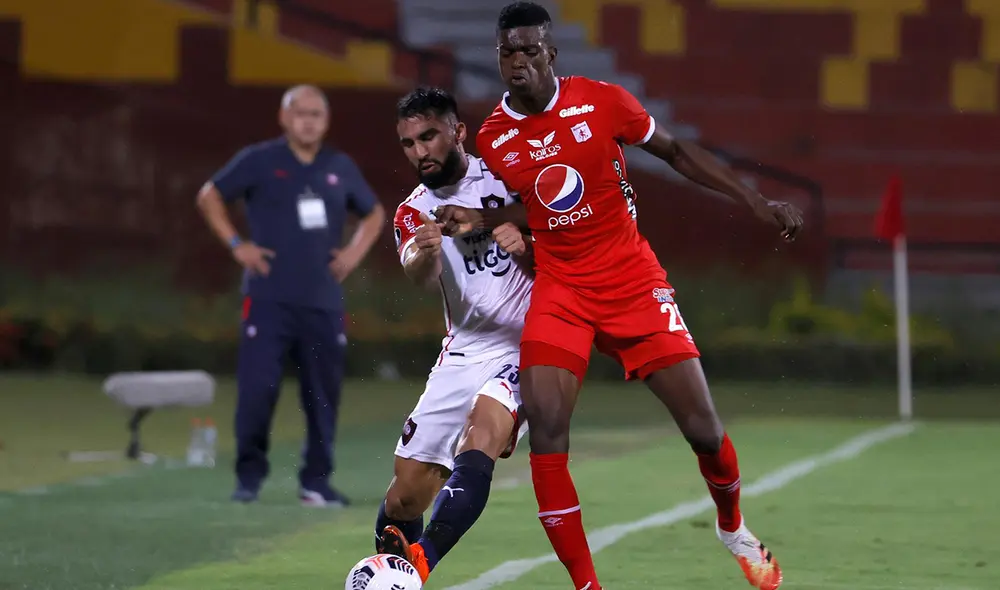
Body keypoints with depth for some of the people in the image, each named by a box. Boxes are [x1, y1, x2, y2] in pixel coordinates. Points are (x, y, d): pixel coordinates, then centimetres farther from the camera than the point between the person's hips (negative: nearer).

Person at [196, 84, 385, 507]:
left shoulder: (340, 168, 12)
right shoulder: (260, 161, 1)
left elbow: (374, 213, 27)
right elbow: (210, 196, 9)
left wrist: (355, 252, 11)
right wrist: (235, 244, -1)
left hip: (323, 301, 3)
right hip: (269, 298, -3)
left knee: (323, 393, 3)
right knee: (257, 387, -10)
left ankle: (316, 480, 14)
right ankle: (249, 476, 2)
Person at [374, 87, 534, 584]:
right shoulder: (414, 212, 8)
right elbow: (420, 277, -15)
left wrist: (526, 246, -14)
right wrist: (424, 252, -40)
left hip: (527, 346, -4)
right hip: (462, 353, 4)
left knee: (480, 436, -32)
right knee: (405, 497, -4)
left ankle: (420, 564, -46)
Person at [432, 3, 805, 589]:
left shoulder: (601, 101, -8)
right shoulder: (494, 138, 0)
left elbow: (675, 150, 5)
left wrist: (757, 201, 1)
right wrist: (480, 220, -1)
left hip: (634, 282, -1)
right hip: (560, 291, 1)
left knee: (704, 430, -3)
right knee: (545, 431, -19)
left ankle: (733, 528, 30)